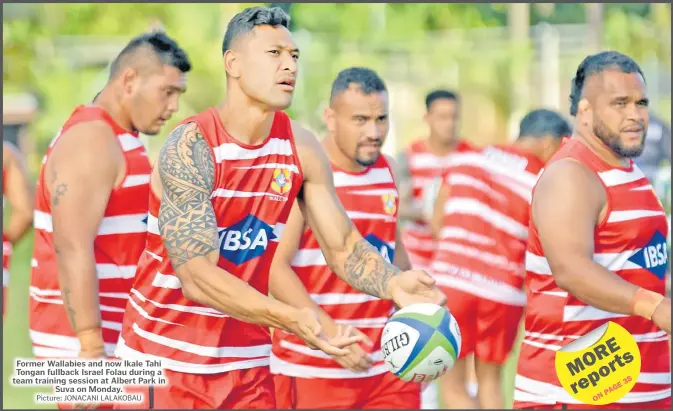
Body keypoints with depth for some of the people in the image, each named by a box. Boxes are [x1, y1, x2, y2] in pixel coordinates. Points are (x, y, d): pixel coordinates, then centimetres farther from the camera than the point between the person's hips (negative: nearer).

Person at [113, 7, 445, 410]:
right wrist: (292, 319, -37)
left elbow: (344, 247, 3)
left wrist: (393, 284, -19)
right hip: (167, 361, -5)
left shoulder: (300, 147, -2)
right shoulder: (190, 147, -19)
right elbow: (197, 277, -25)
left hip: (247, 364, 5)